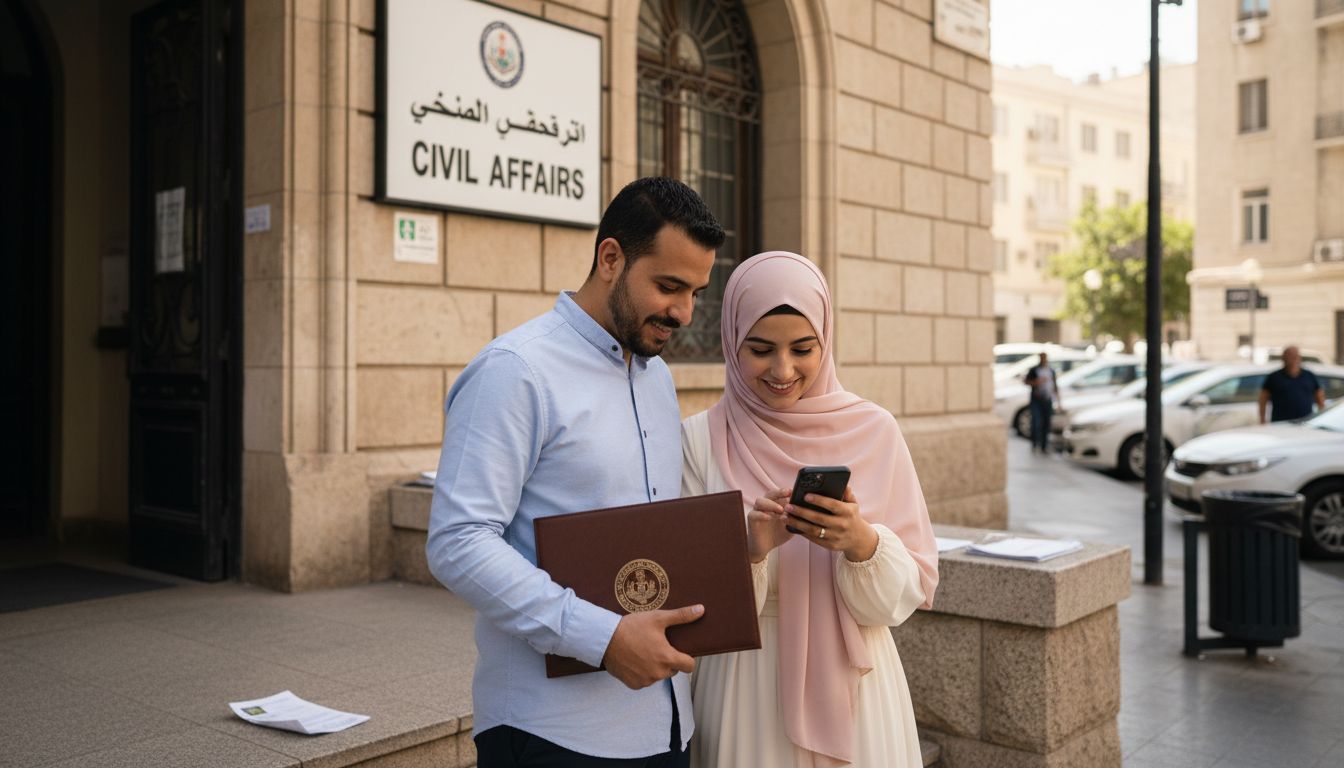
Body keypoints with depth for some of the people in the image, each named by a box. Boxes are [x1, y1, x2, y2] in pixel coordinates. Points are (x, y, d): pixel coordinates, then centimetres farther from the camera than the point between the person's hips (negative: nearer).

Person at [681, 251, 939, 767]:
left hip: (852, 685, 1)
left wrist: (863, 544, -21)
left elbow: (911, 590, -2)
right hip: (745, 695, -1)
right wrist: (750, 549, -24)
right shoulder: (701, 440, -7)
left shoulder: (872, 431, -4)